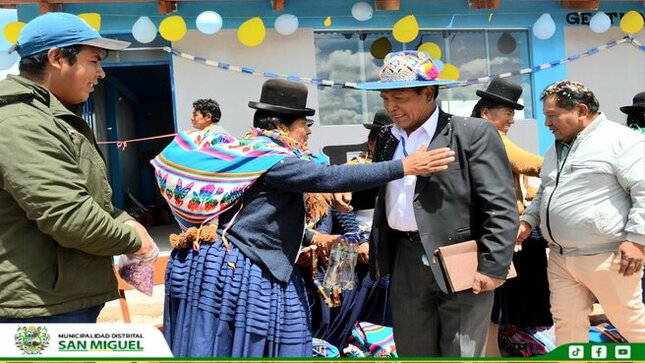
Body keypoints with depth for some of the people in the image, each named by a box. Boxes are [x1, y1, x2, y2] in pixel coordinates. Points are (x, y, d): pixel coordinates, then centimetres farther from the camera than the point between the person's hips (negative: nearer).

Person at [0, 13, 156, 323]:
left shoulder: (54, 118, 14)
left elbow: (84, 197, 23)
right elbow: (69, 218, -28)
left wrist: (122, 221, 4)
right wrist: (131, 239, -11)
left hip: (68, 298, 11)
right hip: (43, 311, -11)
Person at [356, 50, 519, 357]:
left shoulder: (473, 134, -7)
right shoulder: (386, 139, 12)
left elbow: (501, 207, -11)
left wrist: (492, 267, -15)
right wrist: (377, 255, 10)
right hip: (406, 262, 6)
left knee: (461, 353, 4)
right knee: (412, 352, 14)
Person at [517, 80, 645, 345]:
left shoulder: (621, 140, -11)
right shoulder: (555, 149, 16)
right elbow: (544, 192, 26)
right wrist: (528, 220, 11)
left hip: (606, 256, -7)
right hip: (560, 257, 8)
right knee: (566, 321, 12)